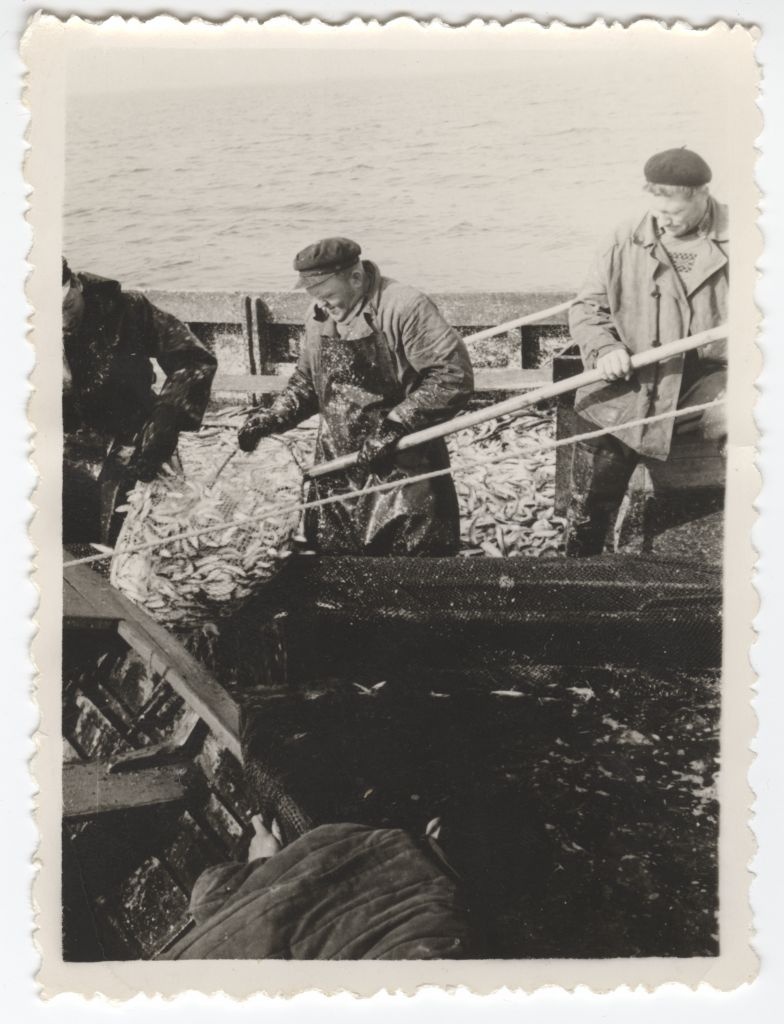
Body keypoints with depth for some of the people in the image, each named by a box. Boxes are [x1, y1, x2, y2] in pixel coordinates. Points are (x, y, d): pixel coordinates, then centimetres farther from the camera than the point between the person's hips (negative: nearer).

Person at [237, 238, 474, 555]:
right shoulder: (318, 317, 6)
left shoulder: (405, 307, -18)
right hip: (338, 471, 6)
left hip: (404, 470, -6)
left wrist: (395, 425, -23)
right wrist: (275, 416, 2)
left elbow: (453, 376, -21)